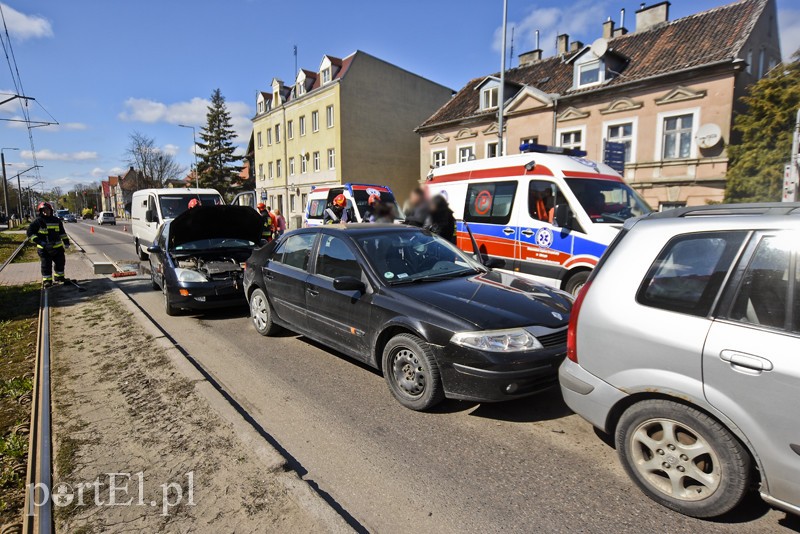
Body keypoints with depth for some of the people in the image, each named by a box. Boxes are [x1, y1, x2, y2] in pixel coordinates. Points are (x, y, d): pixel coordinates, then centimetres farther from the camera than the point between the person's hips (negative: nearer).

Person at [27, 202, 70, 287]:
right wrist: (39, 242, -18)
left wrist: (66, 241, 16)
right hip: (44, 248, -5)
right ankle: (47, 280, 8)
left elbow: (62, 232, 21)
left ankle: (59, 277, 30)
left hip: (57, 247, 5)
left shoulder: (56, 220, 11)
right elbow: (30, 233, -8)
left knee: (60, 262, 13)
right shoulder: (38, 221, -6)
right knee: (46, 265, -1)